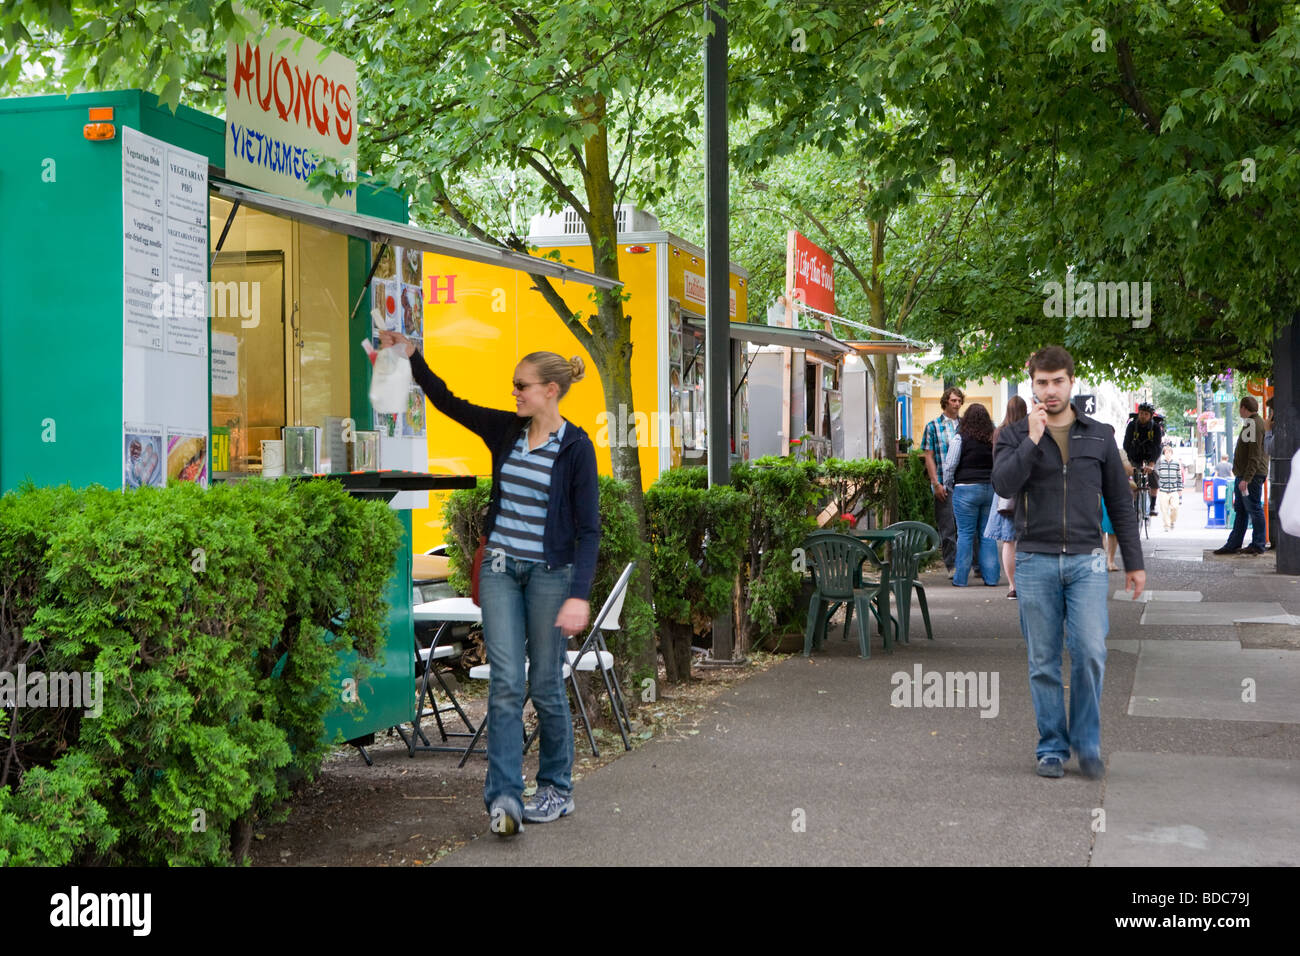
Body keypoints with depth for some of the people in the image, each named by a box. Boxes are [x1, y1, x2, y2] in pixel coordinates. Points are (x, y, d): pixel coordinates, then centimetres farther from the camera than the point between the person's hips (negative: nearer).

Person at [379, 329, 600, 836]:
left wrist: (579, 595, -18)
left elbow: (588, 527, -11)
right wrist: (412, 357, 10)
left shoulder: (576, 447, -9)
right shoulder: (505, 430, 6)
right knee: (505, 682, -5)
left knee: (546, 685, 5)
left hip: (550, 573, -4)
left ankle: (557, 790, 21)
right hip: (501, 569, 4)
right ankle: (505, 797, -9)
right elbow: (449, 403, 17)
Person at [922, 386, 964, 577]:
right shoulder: (933, 427, 5)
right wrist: (936, 483, -8)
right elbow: (929, 457, 1)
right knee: (948, 527, -1)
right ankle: (951, 565, 5)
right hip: (944, 485, -2)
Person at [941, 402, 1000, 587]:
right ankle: (991, 577, 9)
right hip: (991, 489, 4)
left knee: (965, 534, 0)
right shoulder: (994, 439, 7)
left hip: (967, 489, -4)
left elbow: (949, 466, -5)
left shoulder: (961, 438, -6)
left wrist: (948, 487, 8)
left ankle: (960, 578, 2)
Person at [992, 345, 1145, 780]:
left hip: (1086, 561, 0)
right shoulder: (1014, 435, 5)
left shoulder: (1099, 436, 10)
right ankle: (1052, 747, 14)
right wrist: (1033, 439, -17)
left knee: (1090, 653, -12)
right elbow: (1003, 484, -13)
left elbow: (1120, 503, 13)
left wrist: (1134, 563, 10)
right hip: (1035, 561, 0)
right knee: (1043, 662, 3)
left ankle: (1087, 743, 4)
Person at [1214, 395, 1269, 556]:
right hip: (1243, 476, 11)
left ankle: (1258, 545, 1)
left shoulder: (1254, 424, -16)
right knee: (1240, 510, 12)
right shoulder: (1250, 423, 17)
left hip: (1251, 476, -11)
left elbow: (1255, 456, -22)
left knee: (1255, 509, -4)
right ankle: (1233, 544, 15)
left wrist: (1246, 478, -25)